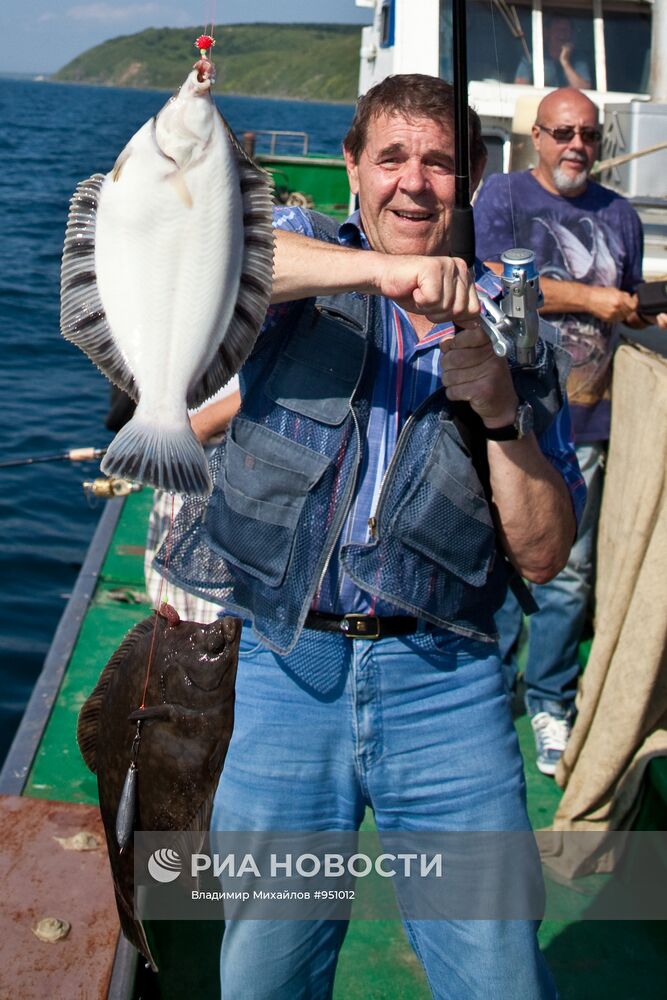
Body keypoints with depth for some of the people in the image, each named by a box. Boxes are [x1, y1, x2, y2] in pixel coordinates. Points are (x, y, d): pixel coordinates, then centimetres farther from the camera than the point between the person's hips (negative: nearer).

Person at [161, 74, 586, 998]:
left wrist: (502, 411, -9)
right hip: (282, 670, -1)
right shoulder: (306, 254, 6)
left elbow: (544, 555, 7)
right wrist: (379, 267, -25)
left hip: (445, 686, 2)